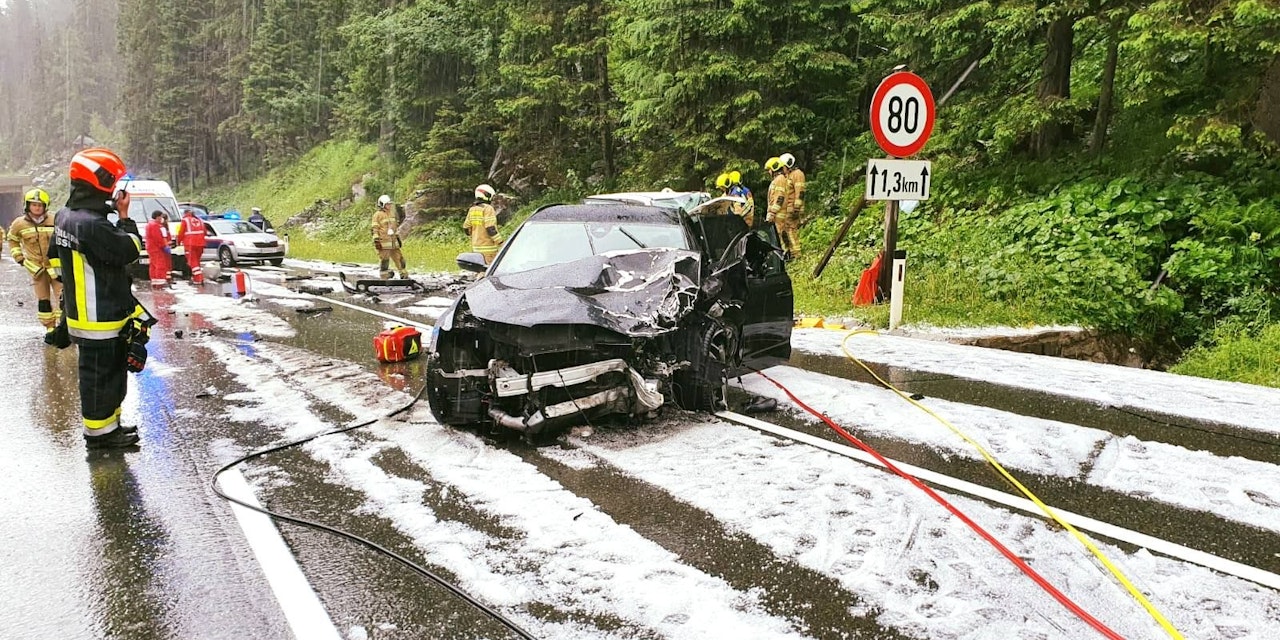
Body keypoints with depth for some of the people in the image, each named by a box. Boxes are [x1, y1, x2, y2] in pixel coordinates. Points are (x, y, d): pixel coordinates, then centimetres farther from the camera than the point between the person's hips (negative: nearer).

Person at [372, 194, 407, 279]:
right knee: (384, 260, -2)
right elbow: (375, 229, -11)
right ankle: (384, 278, 4)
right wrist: (376, 241, -16)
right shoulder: (378, 215, -8)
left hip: (393, 241, 7)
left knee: (399, 258, 11)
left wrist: (398, 237, 23)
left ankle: (404, 275, 19)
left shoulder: (391, 213, 15)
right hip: (383, 242, -7)